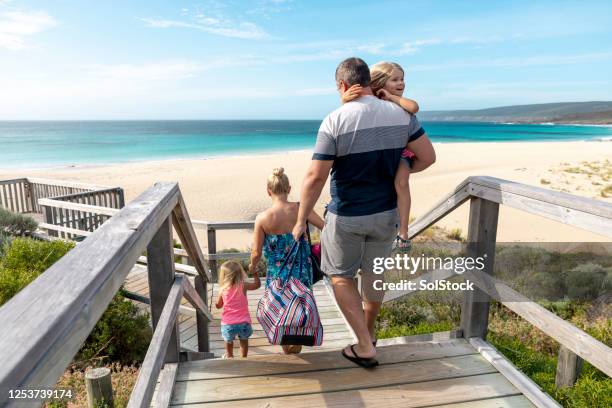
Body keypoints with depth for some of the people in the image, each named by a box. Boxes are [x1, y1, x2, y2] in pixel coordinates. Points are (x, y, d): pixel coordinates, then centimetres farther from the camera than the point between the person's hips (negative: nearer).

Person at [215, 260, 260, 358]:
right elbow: (257, 284, 7)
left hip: (228, 323, 1)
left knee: (229, 340, 28)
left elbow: (218, 305, 8)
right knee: (244, 341, 23)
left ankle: (229, 355, 47)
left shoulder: (223, 289, -8)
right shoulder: (243, 285, -10)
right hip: (243, 322, -1)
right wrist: (255, 273, 15)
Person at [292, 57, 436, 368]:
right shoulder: (401, 114, -4)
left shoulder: (335, 121, -16)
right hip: (386, 213, 5)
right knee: (374, 274, 22)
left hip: (347, 216, -4)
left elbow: (315, 177, -18)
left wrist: (301, 220, -8)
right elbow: (428, 157, 1)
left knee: (340, 276, 15)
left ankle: (365, 347, 15)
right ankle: (368, 332, 43)